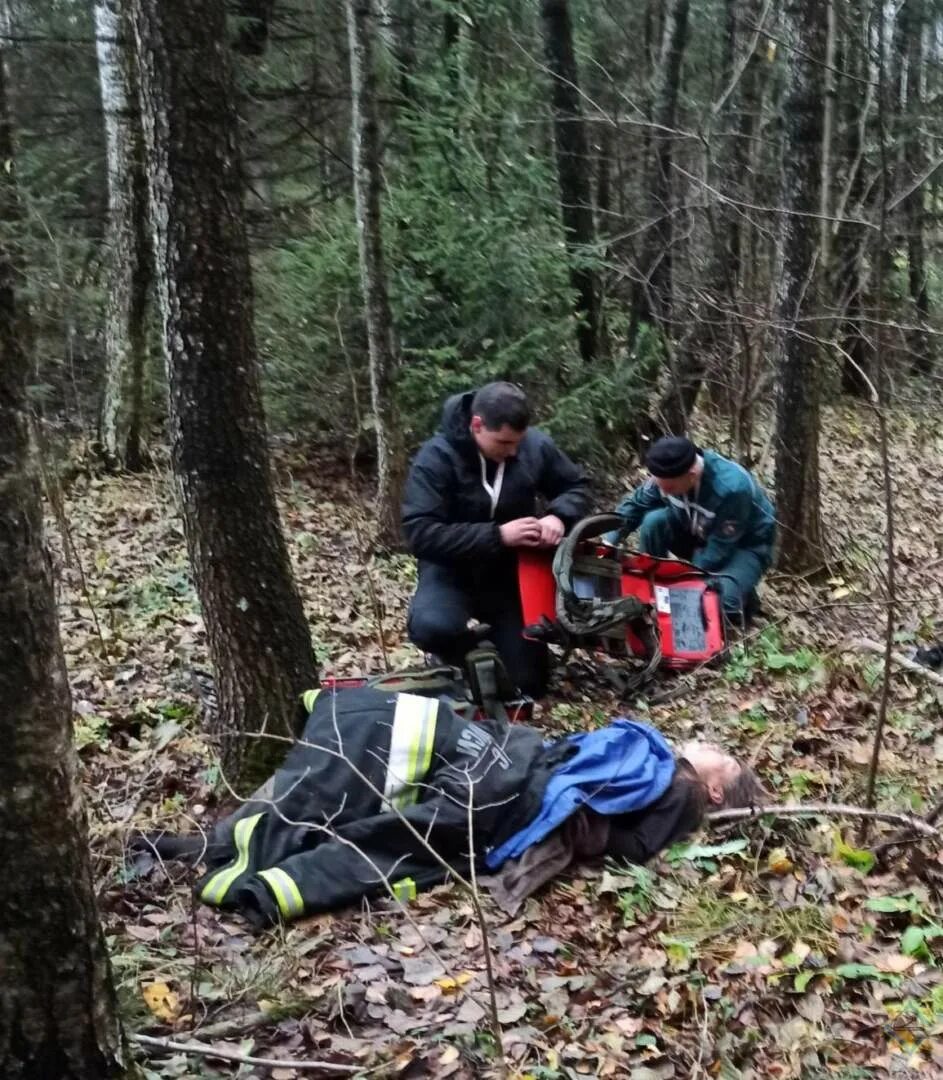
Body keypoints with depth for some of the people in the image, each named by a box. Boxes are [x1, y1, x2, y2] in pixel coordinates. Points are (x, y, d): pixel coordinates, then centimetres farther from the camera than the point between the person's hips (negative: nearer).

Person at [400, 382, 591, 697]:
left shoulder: (535, 445, -11)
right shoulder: (436, 457, -23)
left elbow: (577, 486, 4)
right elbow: (420, 533, -29)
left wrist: (558, 516, -20)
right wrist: (497, 535, -35)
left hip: (513, 573, 3)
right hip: (454, 570, -3)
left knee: (528, 684, 1)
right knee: (432, 627, -37)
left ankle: (495, 637, 35)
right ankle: (467, 657, 1)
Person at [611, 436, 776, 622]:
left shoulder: (731, 488, -38)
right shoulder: (668, 474, -20)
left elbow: (718, 549, -29)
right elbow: (633, 505, -5)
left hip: (745, 546, -6)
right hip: (700, 533, 6)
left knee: (719, 600, -33)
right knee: (653, 521, -21)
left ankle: (742, 597, 3)